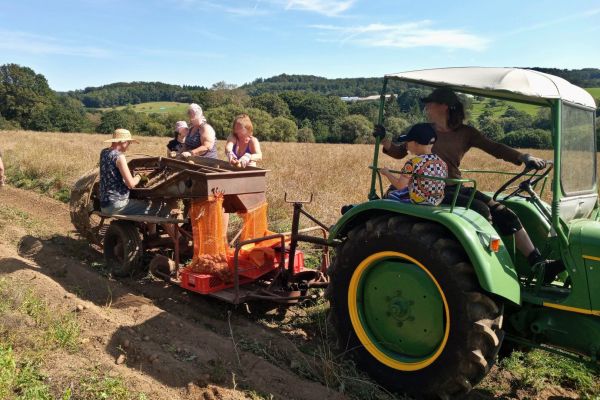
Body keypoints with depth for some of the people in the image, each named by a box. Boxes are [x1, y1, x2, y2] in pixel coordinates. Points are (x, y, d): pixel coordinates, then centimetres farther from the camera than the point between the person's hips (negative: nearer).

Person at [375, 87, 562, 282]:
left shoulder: (465, 133, 8)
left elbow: (494, 148, -1)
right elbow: (399, 152, 8)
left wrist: (524, 157, -15)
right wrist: (384, 139, -11)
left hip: (457, 188, 4)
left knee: (505, 214, -10)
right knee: (481, 210, -26)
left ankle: (540, 265, -5)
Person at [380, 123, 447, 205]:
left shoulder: (413, 163, -21)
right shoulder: (442, 163, -2)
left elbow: (400, 185, -20)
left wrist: (387, 173, -3)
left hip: (416, 202, -7)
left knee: (391, 194, 17)